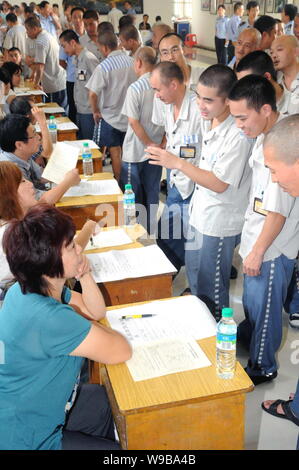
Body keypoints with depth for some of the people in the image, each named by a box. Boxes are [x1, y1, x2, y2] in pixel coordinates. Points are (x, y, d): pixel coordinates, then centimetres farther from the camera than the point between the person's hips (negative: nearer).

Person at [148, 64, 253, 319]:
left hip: (219, 223, -9)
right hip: (200, 212, 9)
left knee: (211, 288, 9)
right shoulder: (207, 120, 1)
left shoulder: (238, 136, -27)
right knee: (194, 275, 26)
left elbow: (219, 184, -25)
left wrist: (178, 163, -28)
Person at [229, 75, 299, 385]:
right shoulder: (264, 136, -1)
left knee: (263, 306, 10)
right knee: (250, 297, 28)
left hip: (272, 248, -8)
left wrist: (257, 251, -16)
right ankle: (248, 335, 54)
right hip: (255, 236, 8)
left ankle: (263, 367, 31)